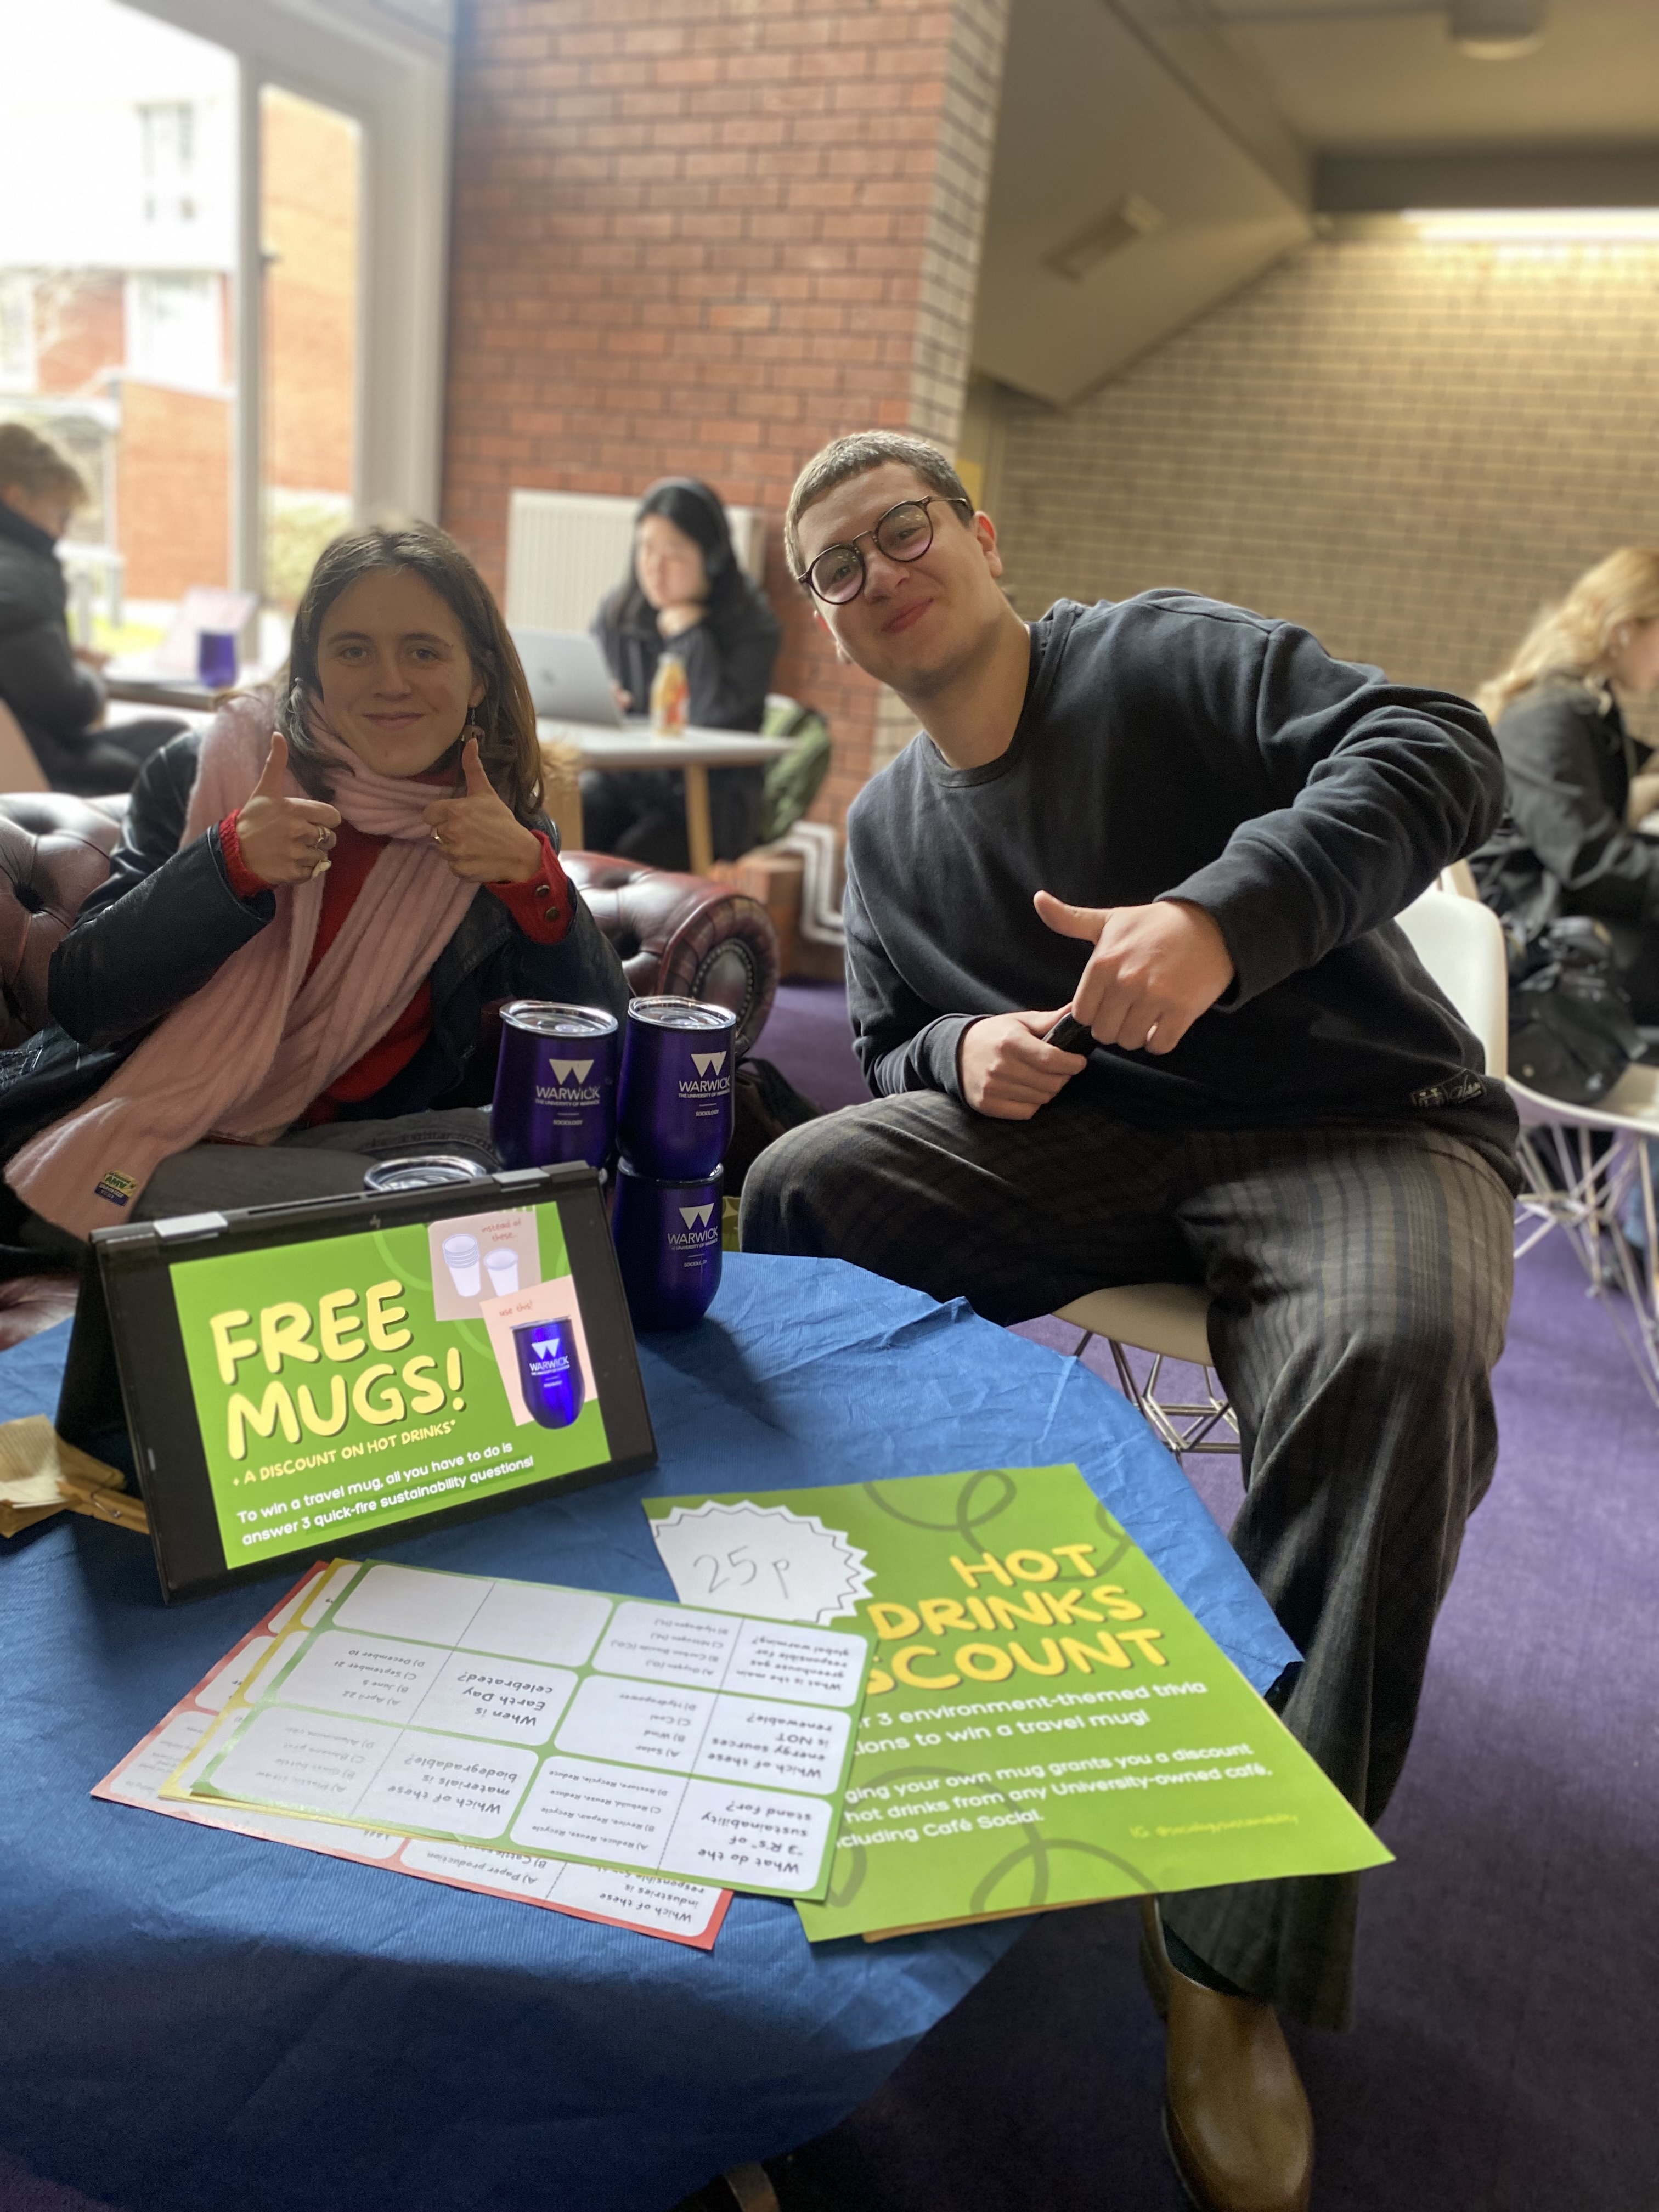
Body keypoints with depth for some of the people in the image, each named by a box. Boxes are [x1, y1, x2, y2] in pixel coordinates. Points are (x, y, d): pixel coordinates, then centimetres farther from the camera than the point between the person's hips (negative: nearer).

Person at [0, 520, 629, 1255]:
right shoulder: (207, 772, -4)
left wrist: (529, 872, -23)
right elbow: (81, 1001, -10)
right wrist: (233, 861, -25)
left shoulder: (503, 832, 0)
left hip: (324, 1147, 4)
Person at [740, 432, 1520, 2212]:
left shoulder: (1171, 659, -3)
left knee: (1391, 1353, -36)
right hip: (1085, 1137, 5)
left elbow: (1432, 750, -16)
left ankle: (1238, 1951, -24)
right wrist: (966, 1051, -9)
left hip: (1362, 1120, -4)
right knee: (801, 1185, -16)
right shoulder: (887, 833, 14)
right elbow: (892, 1044, 16)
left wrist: (1222, 914, -32)